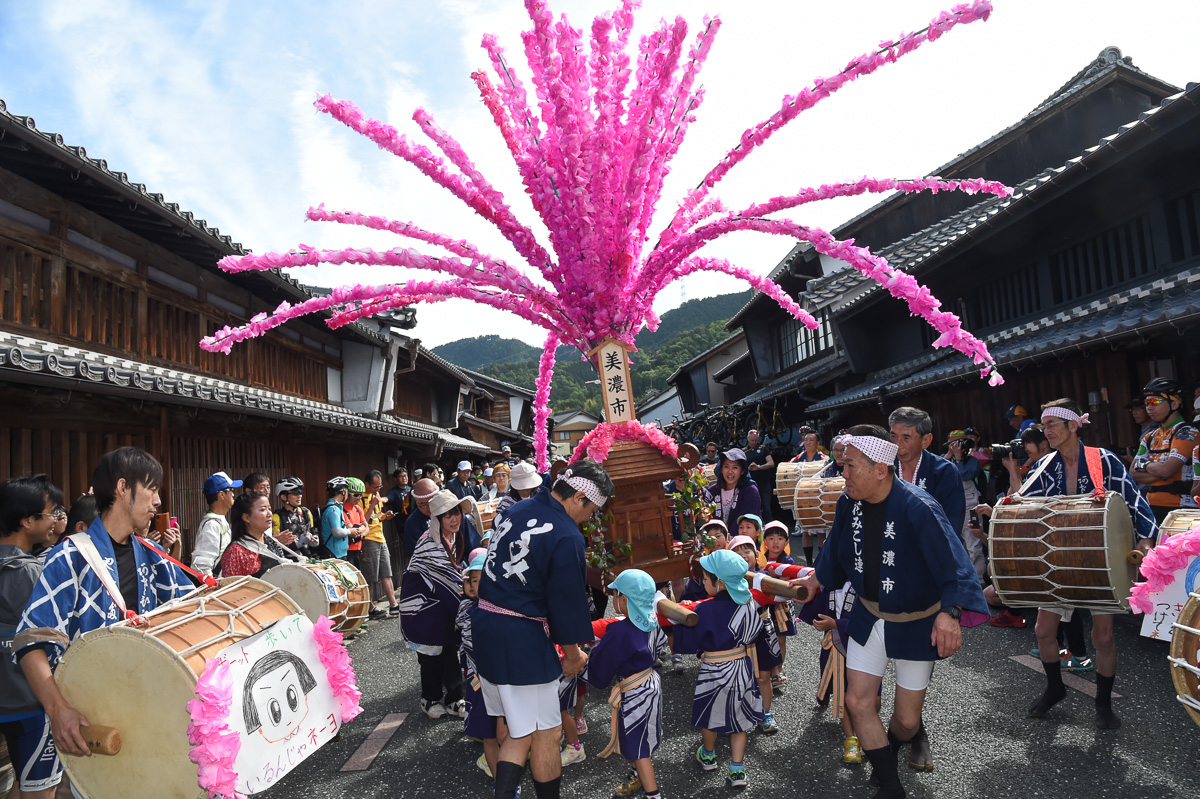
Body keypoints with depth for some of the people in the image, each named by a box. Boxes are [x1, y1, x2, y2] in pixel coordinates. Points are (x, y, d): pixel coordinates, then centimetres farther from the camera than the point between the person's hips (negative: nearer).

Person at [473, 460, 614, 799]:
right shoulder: (567, 537, -16)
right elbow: (568, 603, -12)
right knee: (545, 734, 7)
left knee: (519, 731, 17)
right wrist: (573, 656, 1)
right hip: (523, 640, -9)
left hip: (485, 629, 9)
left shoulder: (515, 511, 9)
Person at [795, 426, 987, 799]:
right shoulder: (848, 502, -9)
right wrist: (816, 579, 21)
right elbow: (838, 550, 10)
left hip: (916, 622, -5)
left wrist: (949, 612, -46)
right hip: (869, 615, 5)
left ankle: (889, 750, 45)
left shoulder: (917, 508, -29)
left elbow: (951, 562, -32)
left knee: (907, 718, 9)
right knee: (858, 701, 3)